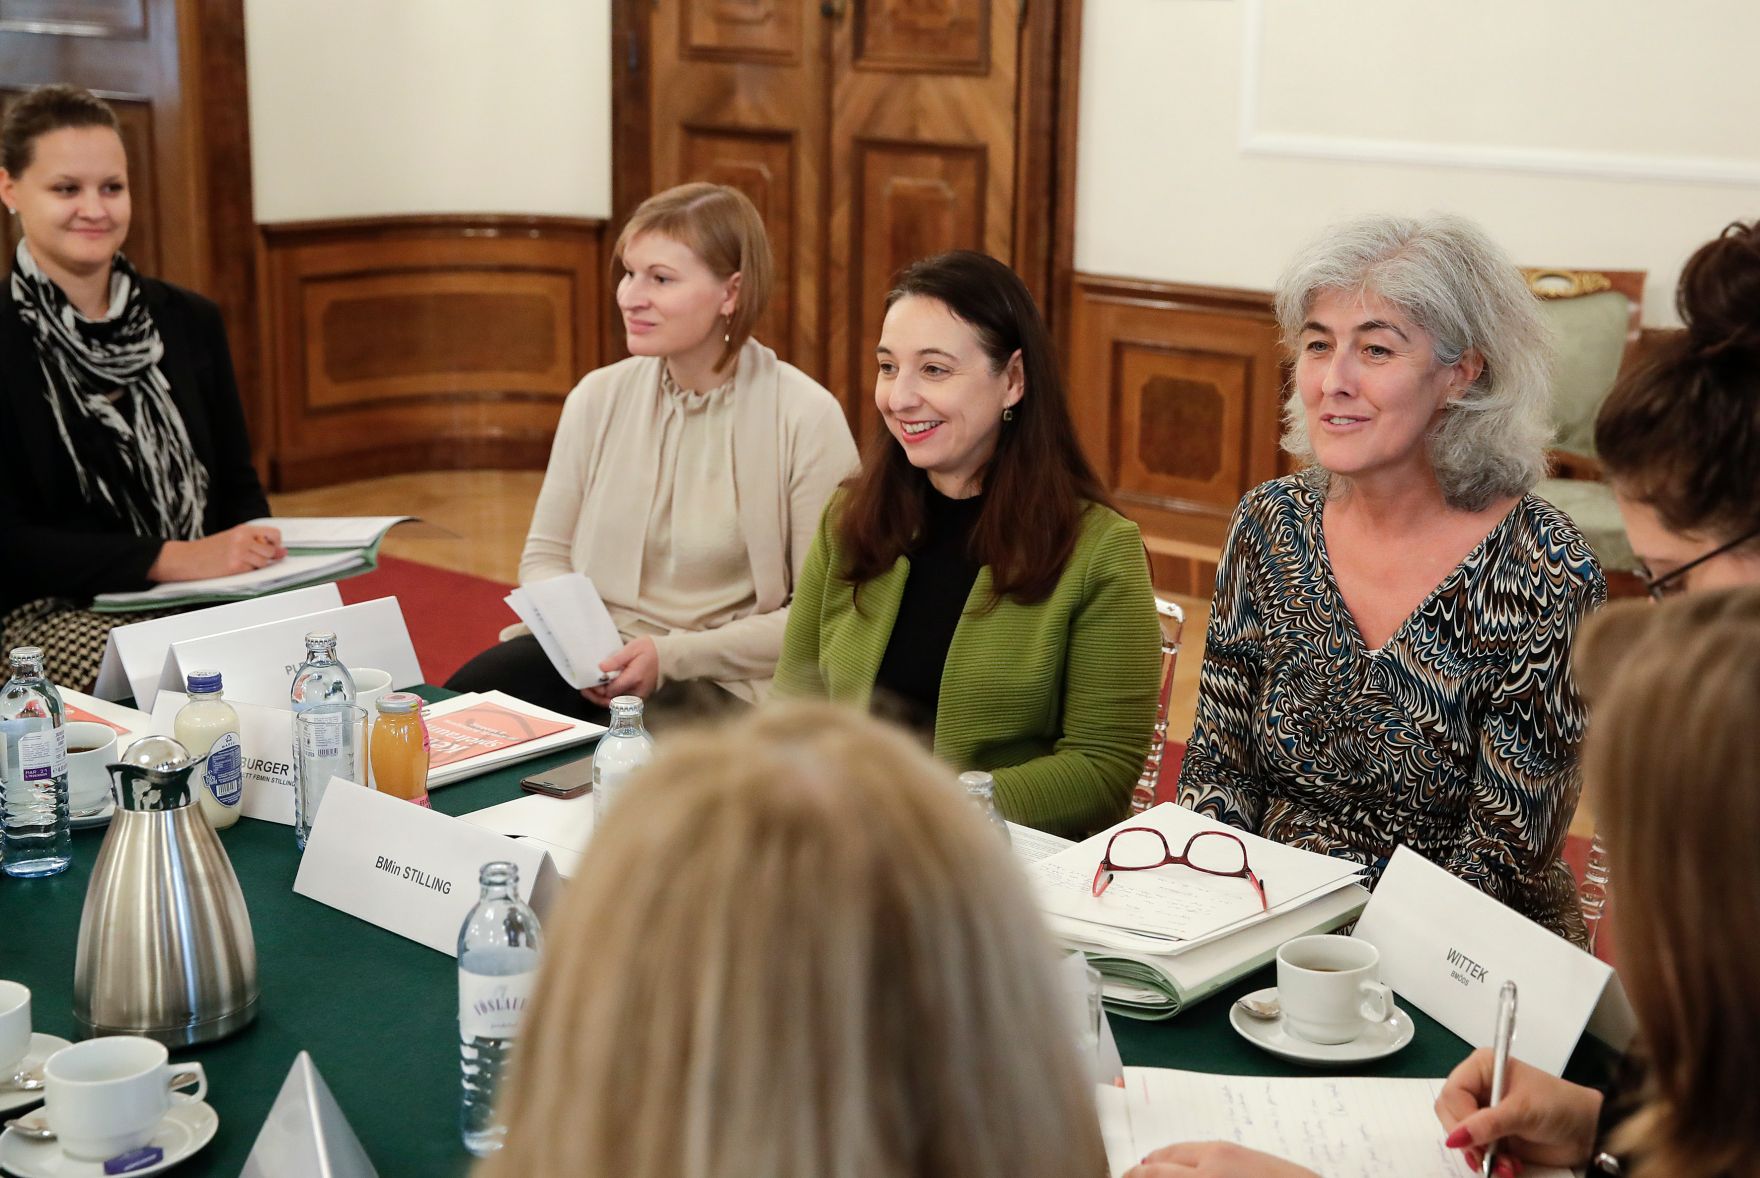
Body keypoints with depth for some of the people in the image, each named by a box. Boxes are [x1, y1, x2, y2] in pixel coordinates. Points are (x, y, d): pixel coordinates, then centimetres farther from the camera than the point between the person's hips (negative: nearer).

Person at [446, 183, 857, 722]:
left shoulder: (806, 418, -9)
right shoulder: (598, 397, 6)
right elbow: (545, 555, 12)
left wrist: (673, 654, -16)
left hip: (721, 681, -4)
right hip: (590, 661, 4)